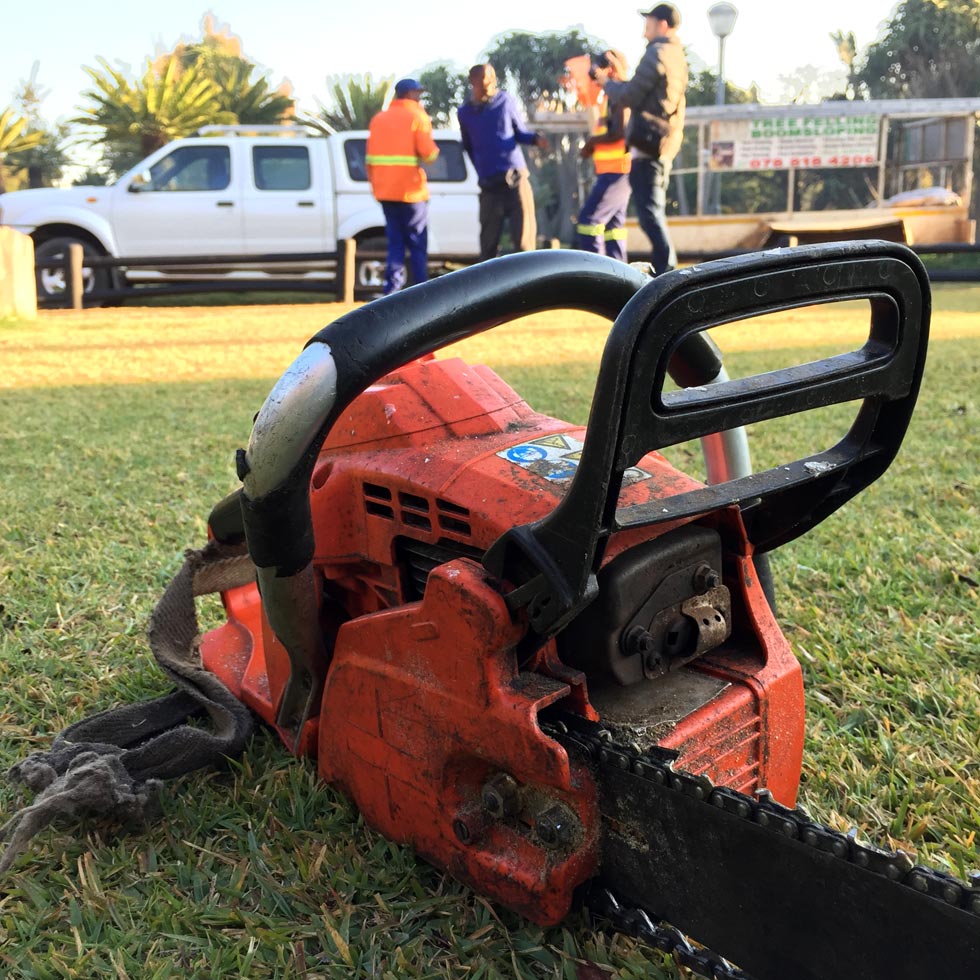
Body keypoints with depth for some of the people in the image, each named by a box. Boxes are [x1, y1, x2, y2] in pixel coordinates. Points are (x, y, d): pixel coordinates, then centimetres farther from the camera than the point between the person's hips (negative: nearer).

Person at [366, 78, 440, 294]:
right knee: (417, 245, 2)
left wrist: (375, 184, 19)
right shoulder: (417, 116, -3)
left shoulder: (378, 119, 14)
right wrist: (434, 151, 7)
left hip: (385, 191, 5)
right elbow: (428, 152, -14)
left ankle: (391, 290, 0)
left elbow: (370, 157, 13)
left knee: (395, 243, 9)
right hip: (411, 191, -5)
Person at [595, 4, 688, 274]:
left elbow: (629, 97, -11)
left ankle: (666, 274, -16)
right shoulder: (677, 57, 20)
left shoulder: (657, 53, -8)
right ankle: (665, 272, 15)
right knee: (654, 214, 13)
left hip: (647, 144, -10)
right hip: (663, 147, 10)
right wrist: (616, 81, 20)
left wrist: (607, 82, 7)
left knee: (650, 214, -12)